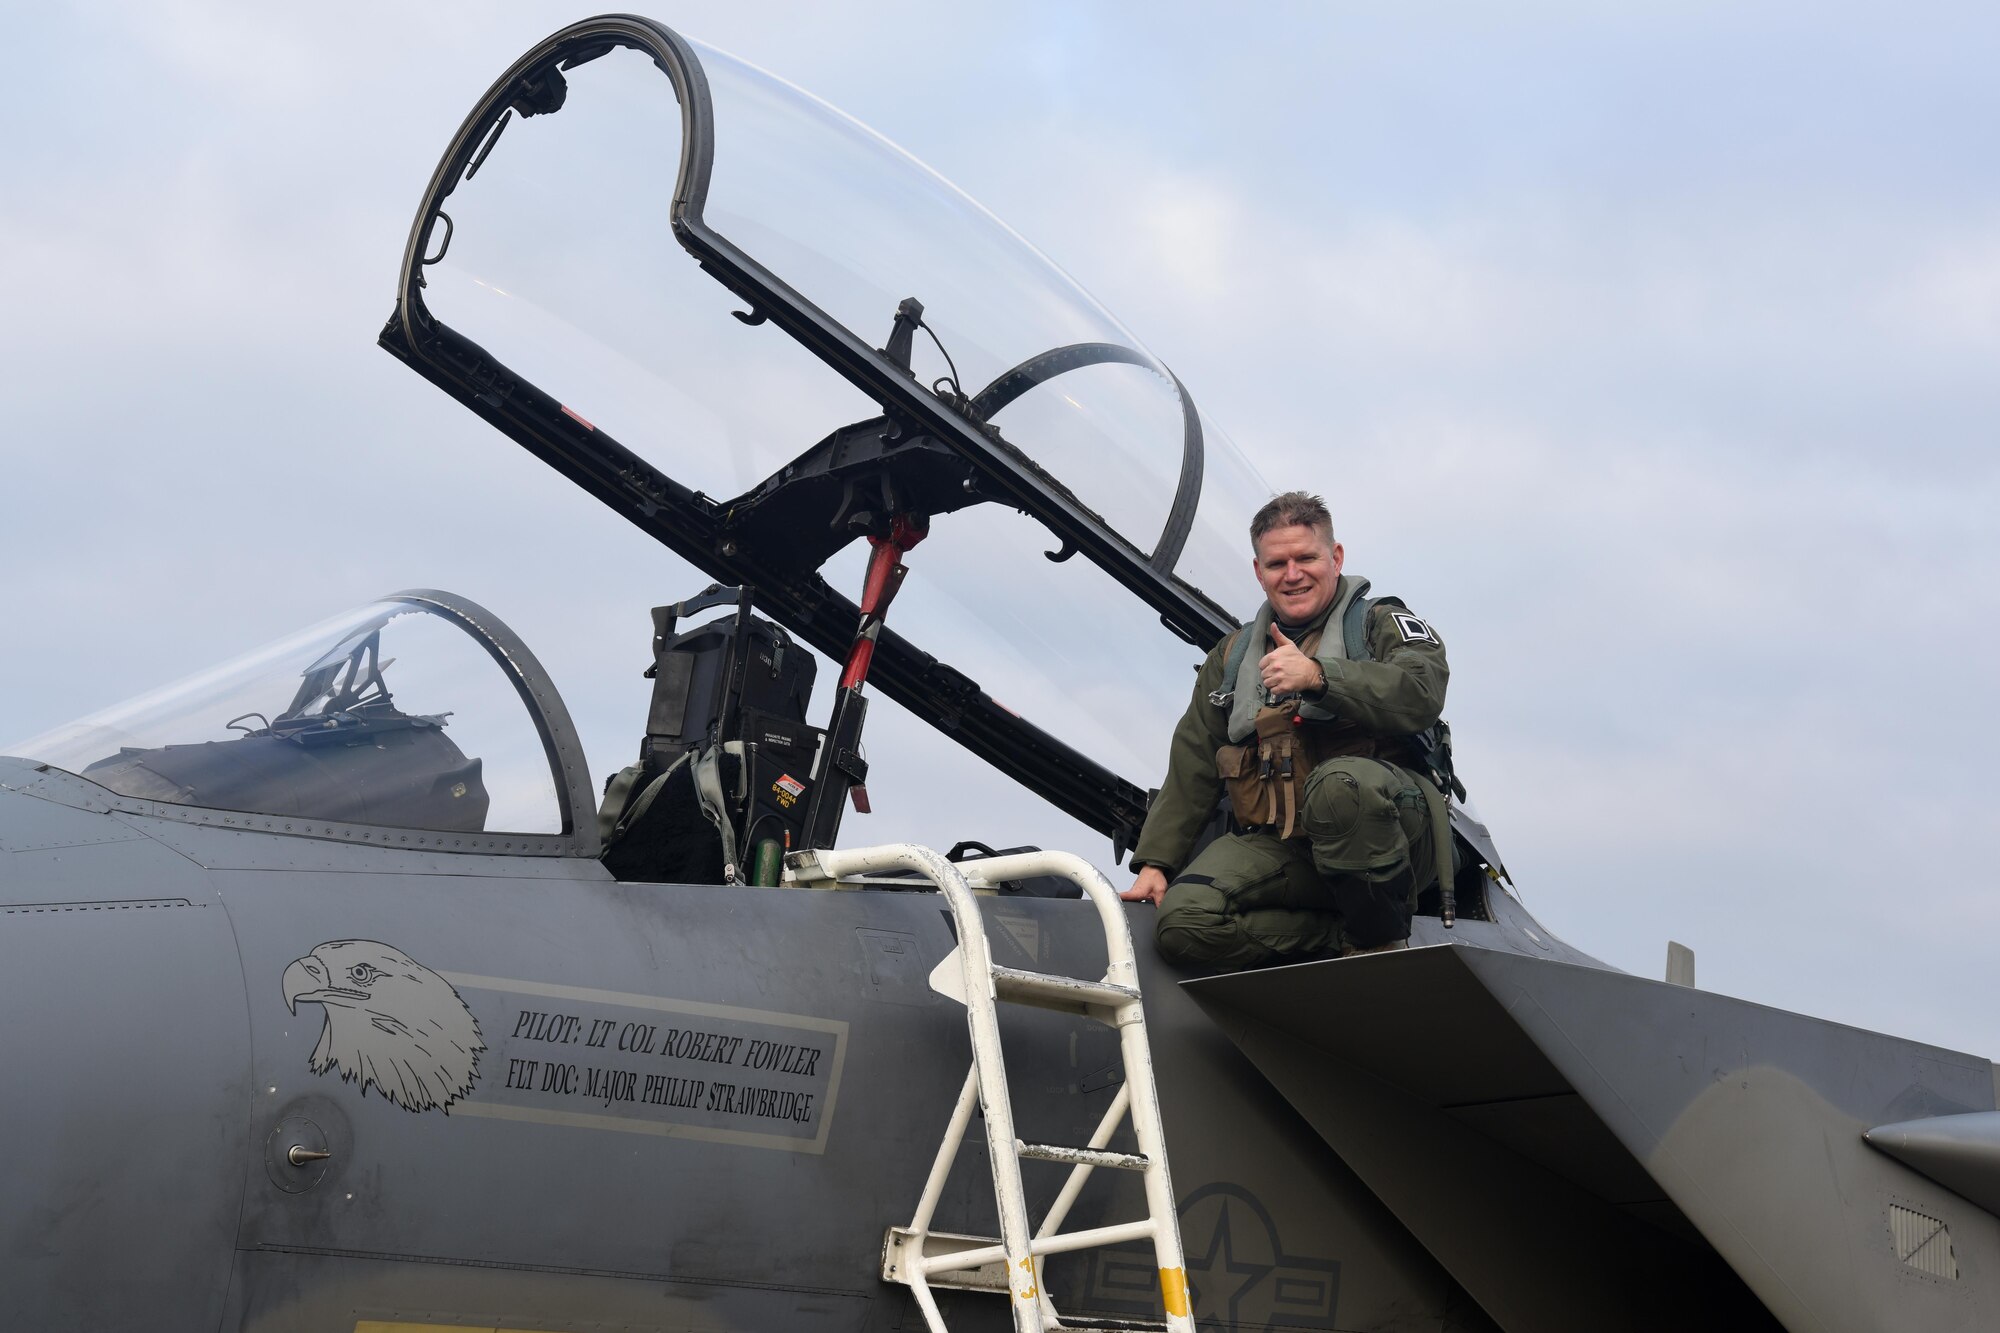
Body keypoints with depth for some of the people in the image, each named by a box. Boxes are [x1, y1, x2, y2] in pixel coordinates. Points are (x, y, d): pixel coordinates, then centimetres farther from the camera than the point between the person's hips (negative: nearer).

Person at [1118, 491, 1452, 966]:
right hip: (1277, 848, 4)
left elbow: (1422, 695, -12)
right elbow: (1192, 766, 23)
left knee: (1341, 782, -39)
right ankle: (1346, 936, -13)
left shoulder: (1383, 624, 11)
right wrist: (1155, 862, 12)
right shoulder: (1231, 656, 26)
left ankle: (1381, 943, -18)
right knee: (1183, 922, -24)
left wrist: (1316, 675, -23)